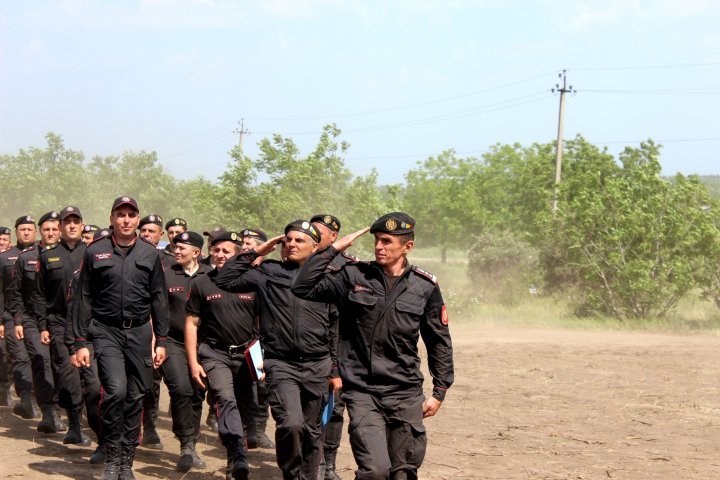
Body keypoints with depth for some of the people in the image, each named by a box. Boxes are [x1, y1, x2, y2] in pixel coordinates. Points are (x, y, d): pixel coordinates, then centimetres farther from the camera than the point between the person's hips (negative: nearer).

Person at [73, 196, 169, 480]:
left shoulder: (150, 254, 6)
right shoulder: (96, 252, 2)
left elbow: (159, 299, 10)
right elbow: (83, 299, 3)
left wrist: (161, 341, 5)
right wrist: (81, 342, -2)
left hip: (139, 332, 2)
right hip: (106, 331, -2)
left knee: (136, 397, 4)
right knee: (116, 390, -19)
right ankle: (112, 457, -4)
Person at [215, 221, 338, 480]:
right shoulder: (269, 273, 4)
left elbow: (337, 326, 14)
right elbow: (225, 280, -1)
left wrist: (337, 369, 11)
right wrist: (253, 253, -1)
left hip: (317, 367, 3)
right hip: (281, 365, -2)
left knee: (311, 432, 11)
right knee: (291, 424, -21)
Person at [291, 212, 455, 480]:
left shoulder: (426, 287, 4)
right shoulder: (354, 276, 2)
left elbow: (439, 343, 12)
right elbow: (303, 288, -7)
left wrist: (439, 392, 10)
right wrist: (334, 249, -7)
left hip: (406, 395, 2)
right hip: (362, 392, -2)